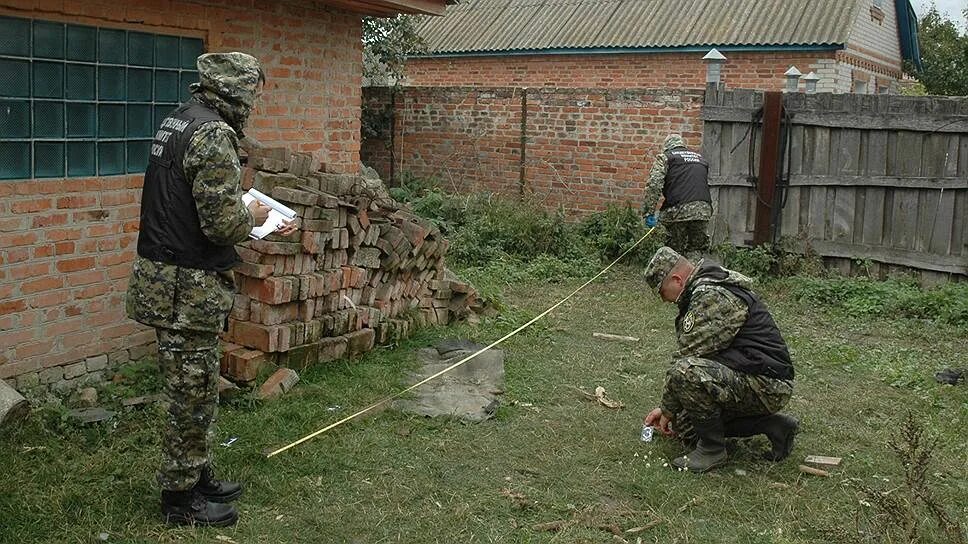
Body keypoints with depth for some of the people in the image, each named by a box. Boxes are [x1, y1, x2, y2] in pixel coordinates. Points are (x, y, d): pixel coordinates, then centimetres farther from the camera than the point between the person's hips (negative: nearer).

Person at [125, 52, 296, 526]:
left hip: (164, 276, 10)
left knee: (194, 392, 20)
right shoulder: (214, 135, -20)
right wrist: (251, 216, -3)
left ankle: (198, 476, 34)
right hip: (189, 288, -10)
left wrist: (266, 227, 18)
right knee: (194, 396, 4)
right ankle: (180, 497, 17)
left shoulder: (178, 120, 12)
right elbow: (223, 224, -25)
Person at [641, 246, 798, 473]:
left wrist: (668, 410, -7)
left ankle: (712, 450, -11)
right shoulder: (702, 292, 15)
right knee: (685, 426, 13)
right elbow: (691, 355, 20)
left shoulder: (713, 297, -20)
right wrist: (666, 408, 20)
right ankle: (773, 425, 15)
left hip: (767, 385, -11)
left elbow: (689, 356, -20)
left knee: (685, 373, -30)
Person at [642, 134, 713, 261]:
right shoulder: (701, 159, 28)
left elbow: (654, 184, -6)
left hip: (678, 211, -3)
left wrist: (649, 212, -9)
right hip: (703, 211, 4)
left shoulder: (665, 157, 9)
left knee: (676, 252, 6)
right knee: (697, 251, 13)